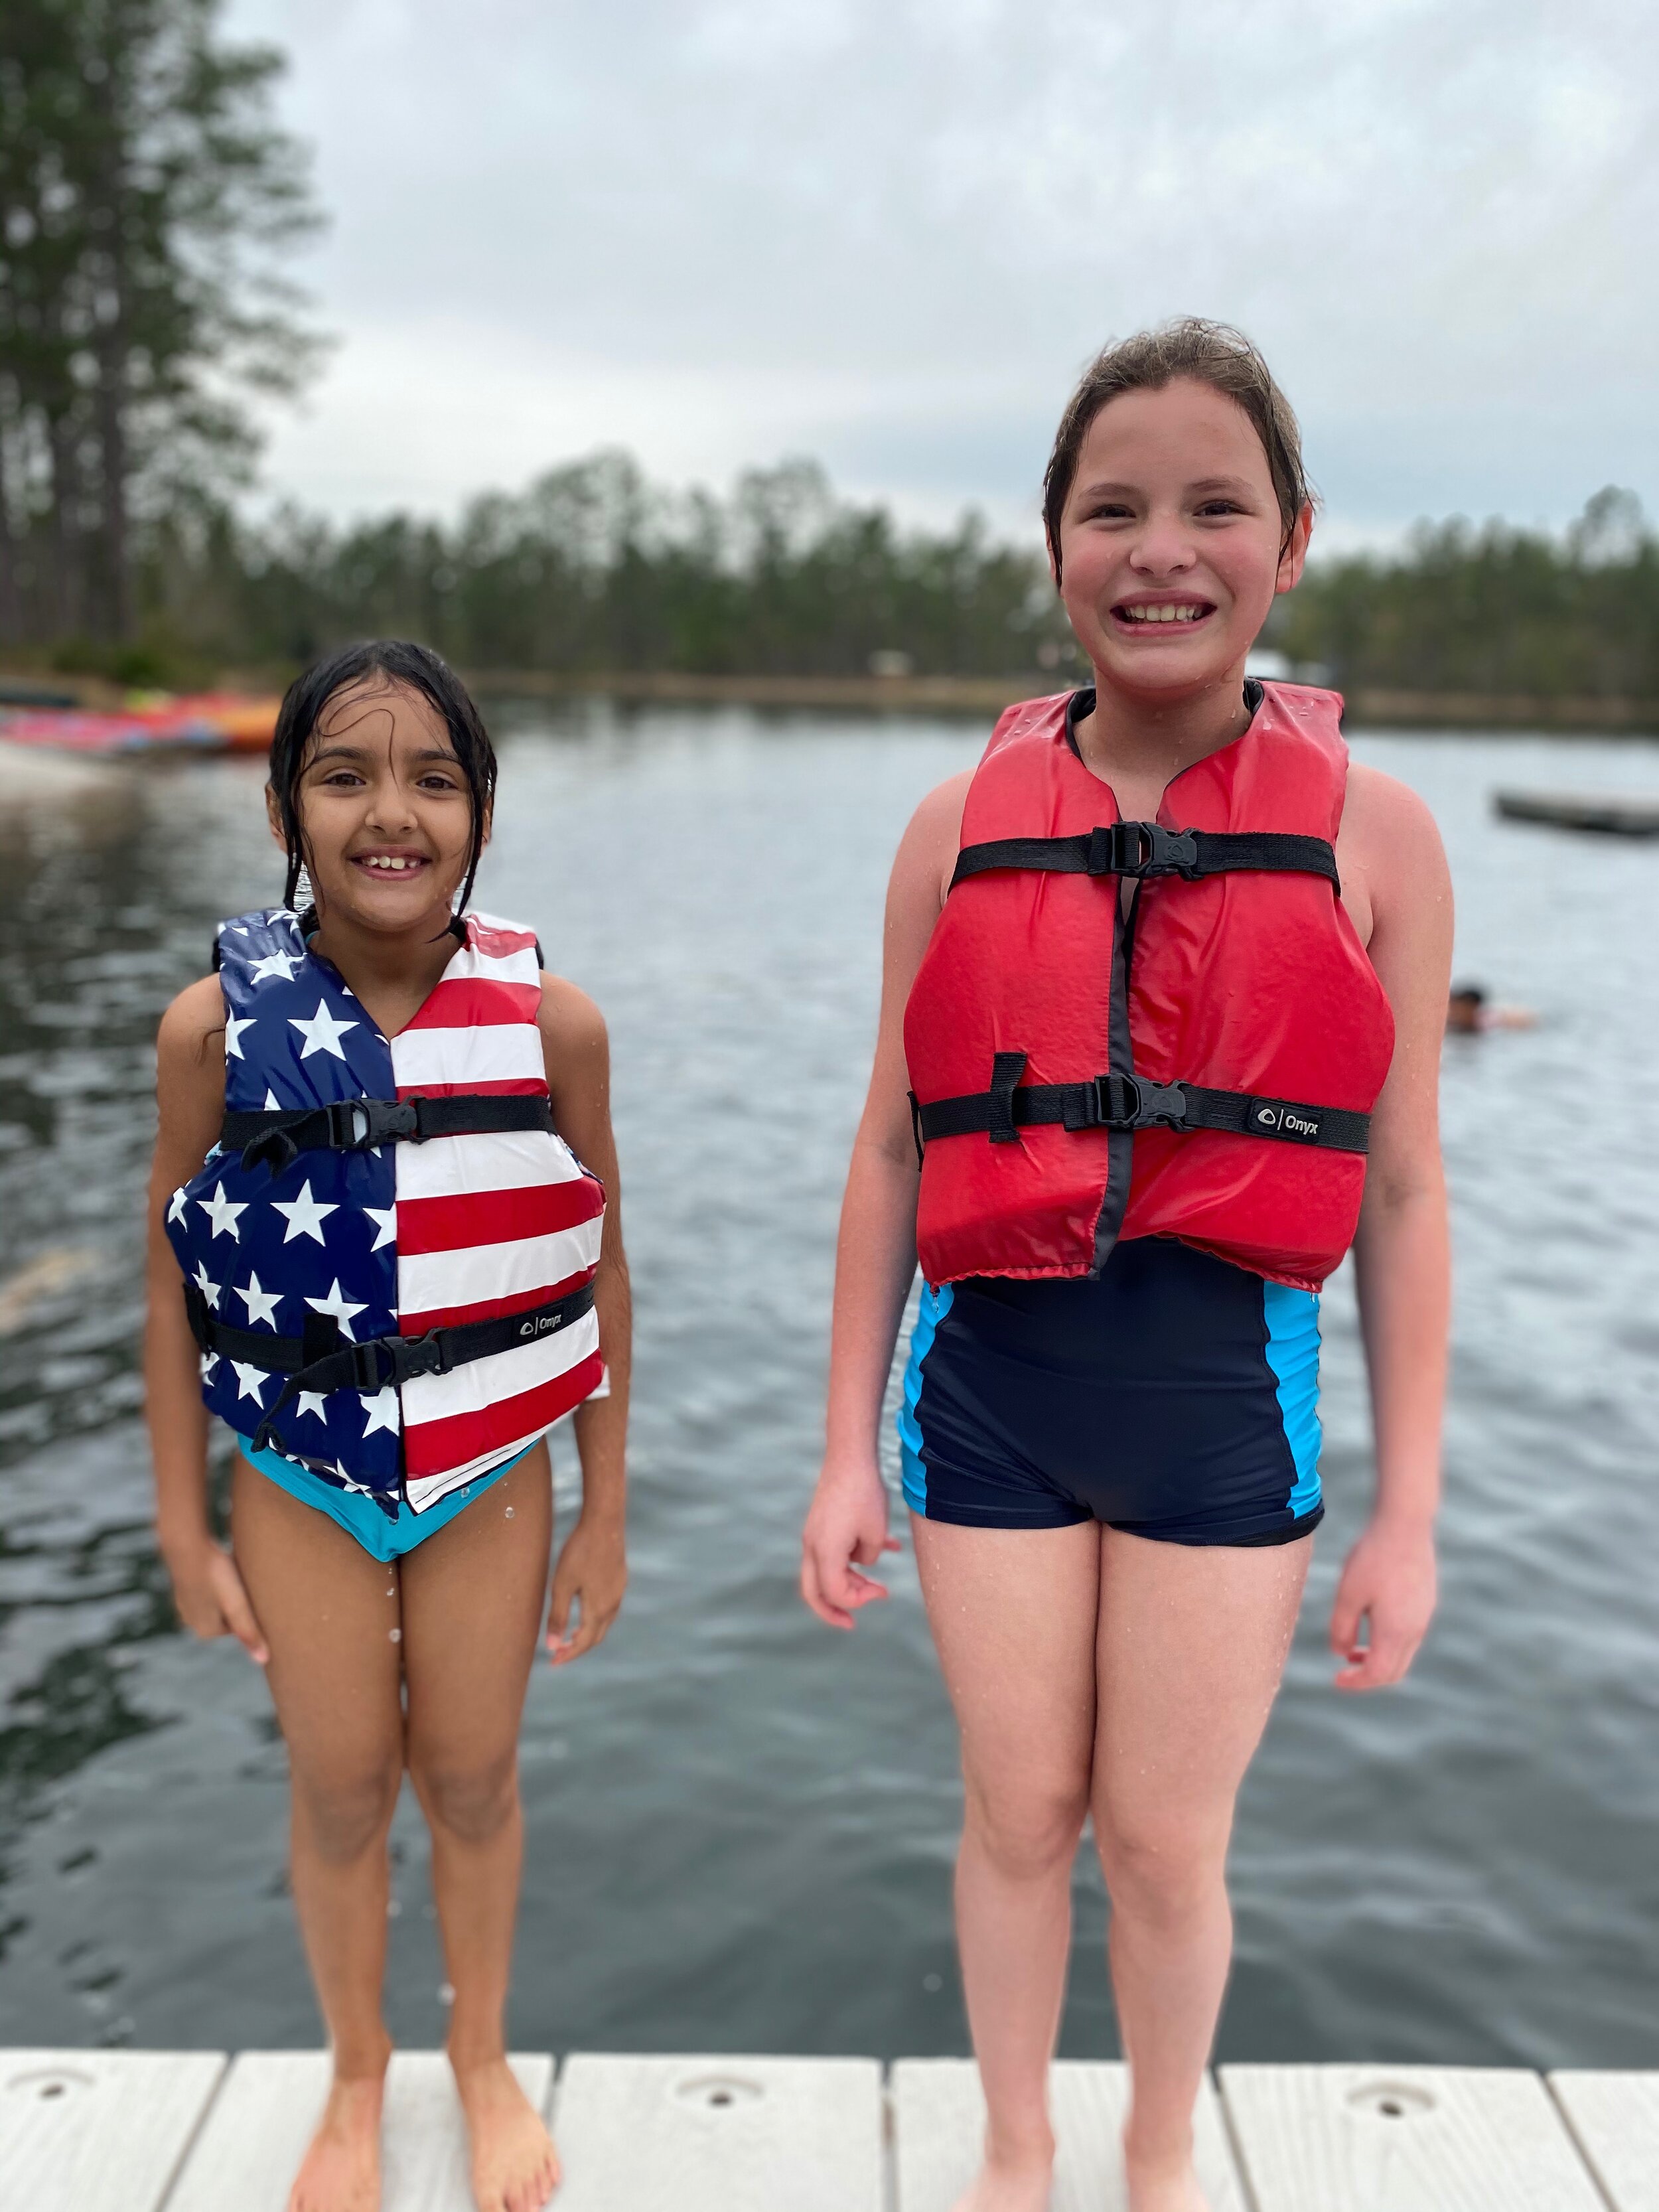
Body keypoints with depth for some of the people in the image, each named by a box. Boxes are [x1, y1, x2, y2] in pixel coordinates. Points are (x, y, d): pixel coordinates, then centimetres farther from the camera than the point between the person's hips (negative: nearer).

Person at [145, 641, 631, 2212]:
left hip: (493, 1476, 0)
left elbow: (599, 1271, -4)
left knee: (471, 1781, 15)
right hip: (298, 1481, 0)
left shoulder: (550, 1020, -13)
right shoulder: (216, 1026, -13)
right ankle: (356, 2080, 43)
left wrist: (605, 1512, 1)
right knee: (340, 1791, 15)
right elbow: (174, 1284, -4)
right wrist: (184, 1527, 0)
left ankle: (484, 2058, 44)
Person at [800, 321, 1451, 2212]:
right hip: (992, 1385, 1)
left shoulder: (1369, 832, -3)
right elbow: (891, 1156, 5)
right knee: (1019, 1817, 16)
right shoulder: (961, 828, 0)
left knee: (1169, 1844, 12)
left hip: (1226, 1398, -1)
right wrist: (847, 1452, 6)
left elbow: (1399, 1192, 0)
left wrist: (1408, 1510, 2)